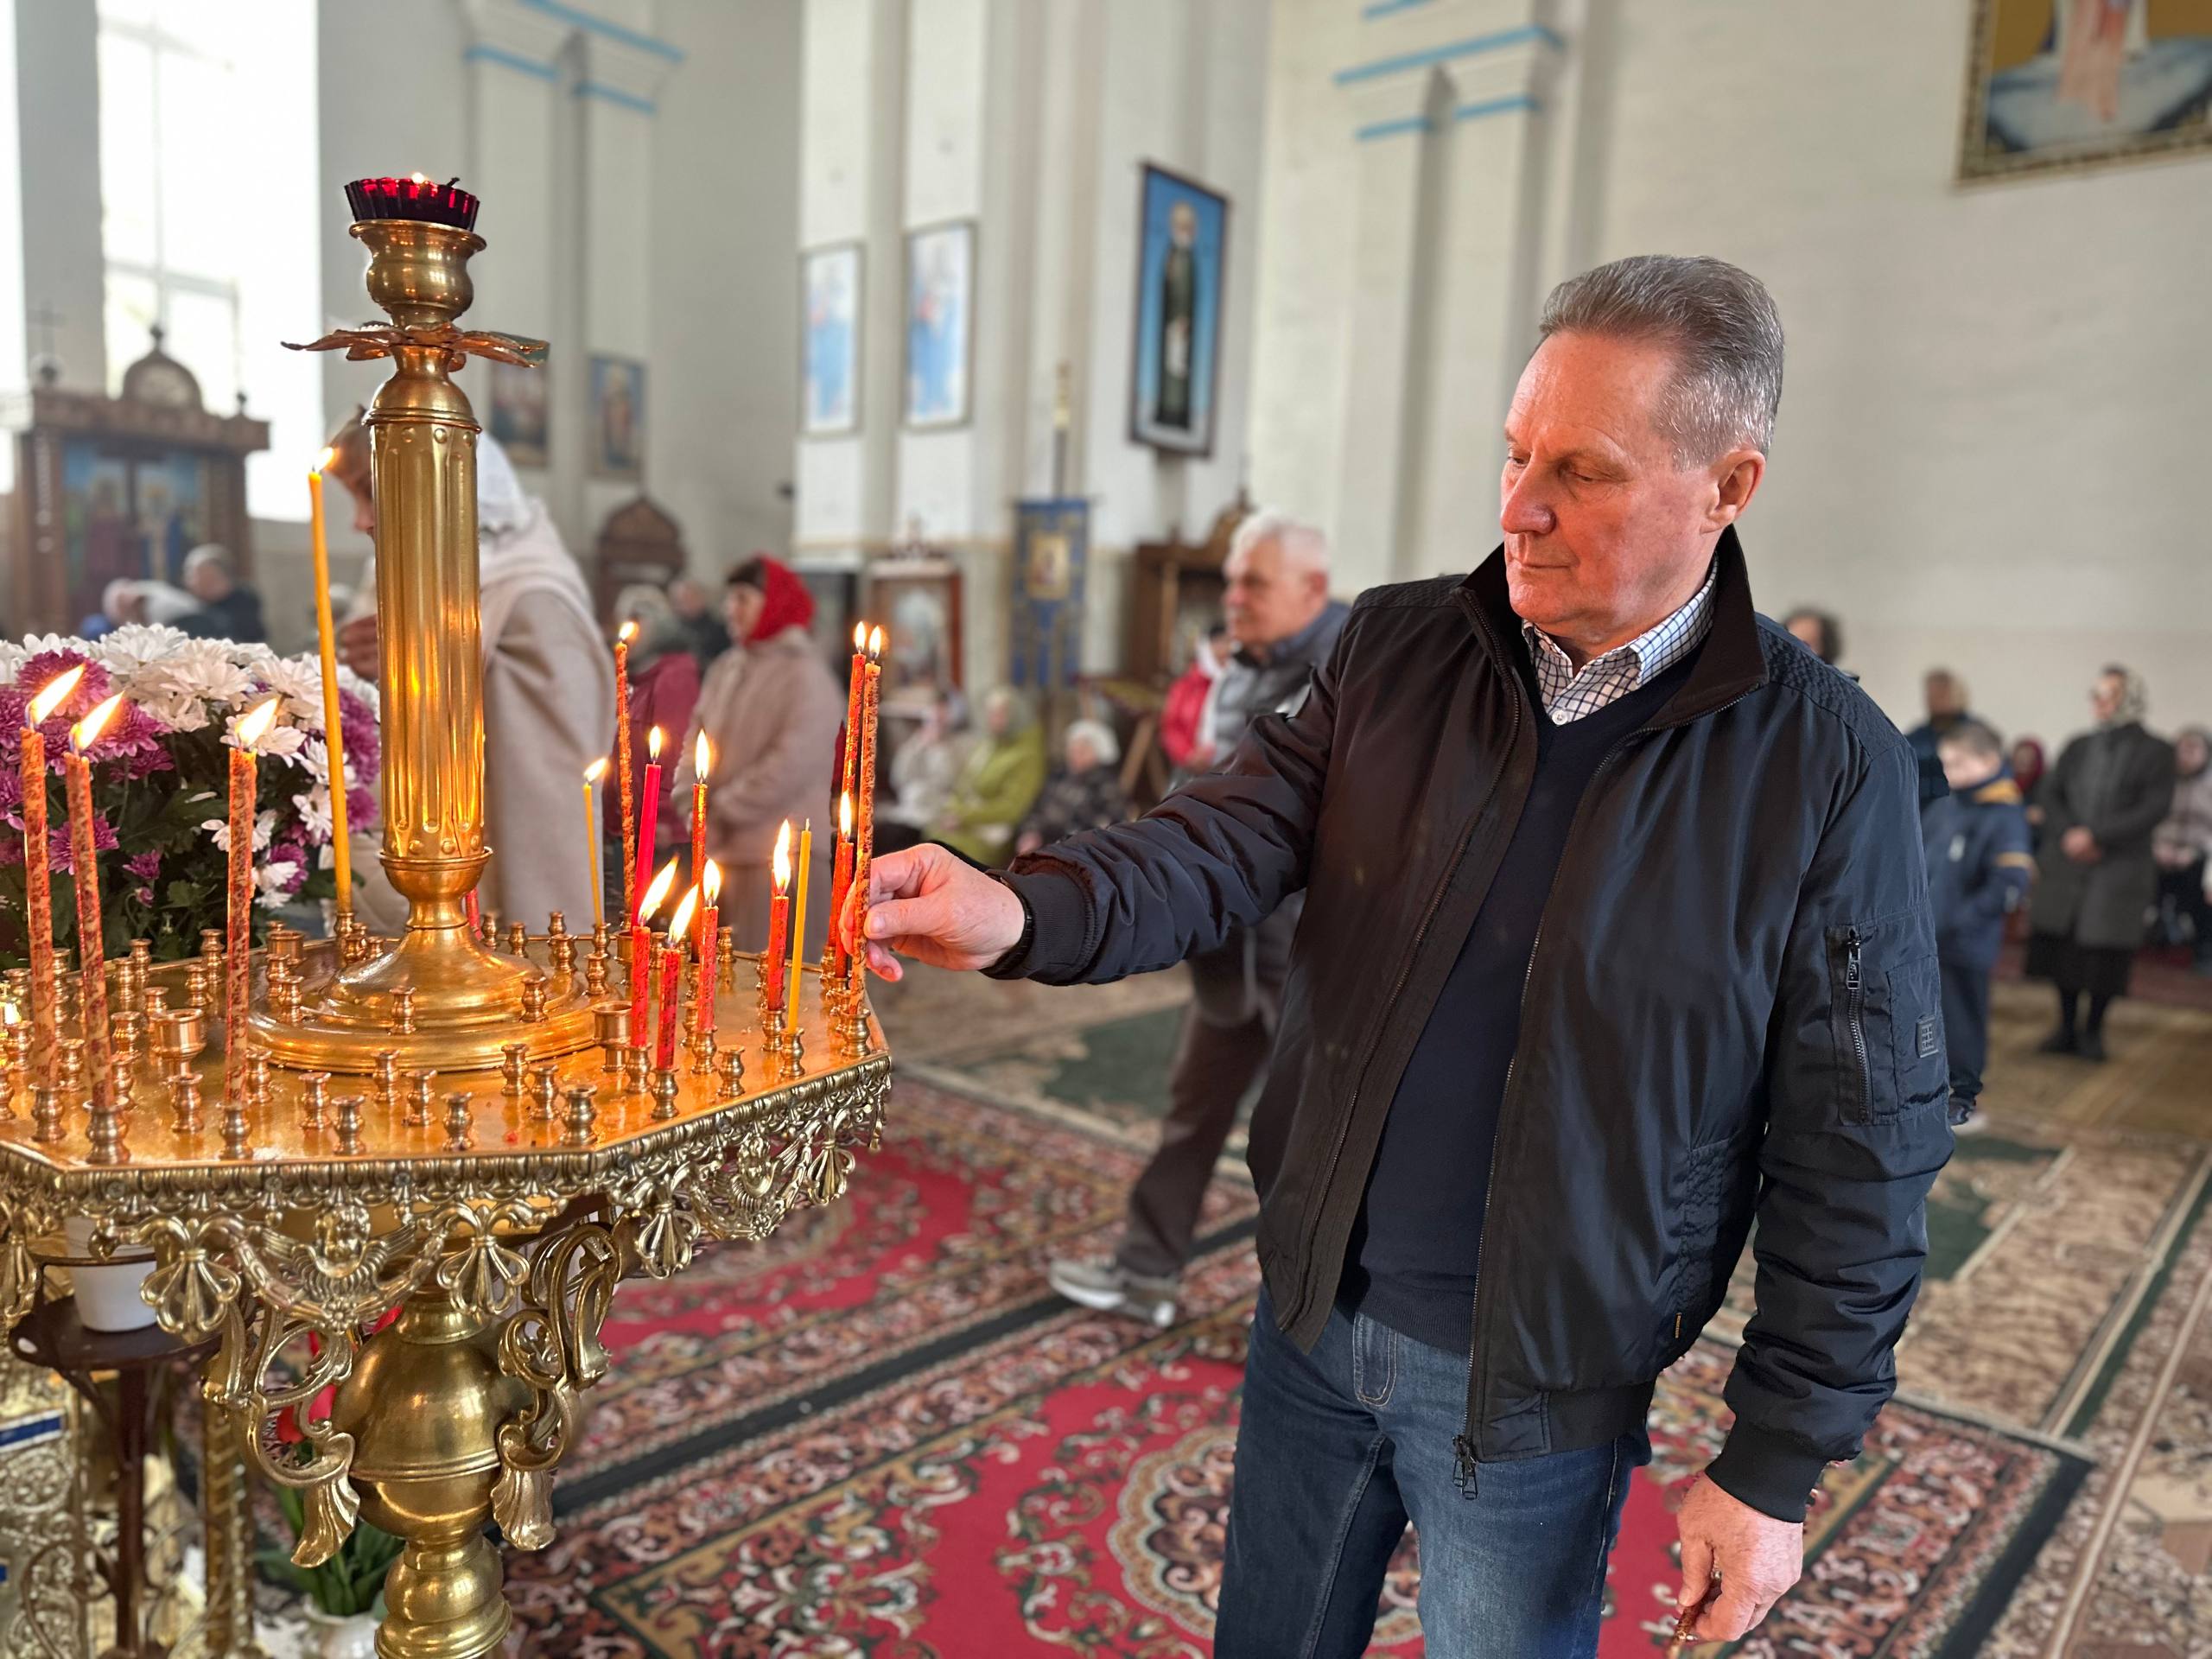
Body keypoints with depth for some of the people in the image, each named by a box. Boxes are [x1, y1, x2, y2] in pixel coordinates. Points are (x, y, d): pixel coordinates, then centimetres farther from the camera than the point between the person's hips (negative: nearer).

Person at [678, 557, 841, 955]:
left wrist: (722, 811, -15)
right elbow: (696, 738, 14)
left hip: (781, 852, -8)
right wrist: (691, 804, -3)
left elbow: (791, 764, -19)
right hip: (723, 847, 8)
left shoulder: (805, 675, -11)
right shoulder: (727, 668, 12)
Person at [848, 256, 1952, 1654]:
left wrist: (1780, 1467, -8)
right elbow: (1235, 839, -11)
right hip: (1313, 1312, 4)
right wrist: (1024, 913, -31)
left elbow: (1860, 1154, -11)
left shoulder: (1828, 766, -14)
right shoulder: (1398, 649, -4)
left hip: (1539, 1386, -3)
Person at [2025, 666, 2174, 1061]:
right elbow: (2051, 794, 8)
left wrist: (2095, 835, -16)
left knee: (2105, 951, -2)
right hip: (2067, 863, 3)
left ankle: (2093, 1030, 14)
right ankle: (2067, 1026, 19)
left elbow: (2155, 808, -9)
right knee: (2063, 946, 5)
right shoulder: (2077, 747, 13)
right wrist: (2067, 836, -10)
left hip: (2120, 869, -3)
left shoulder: (2156, 751, 1)